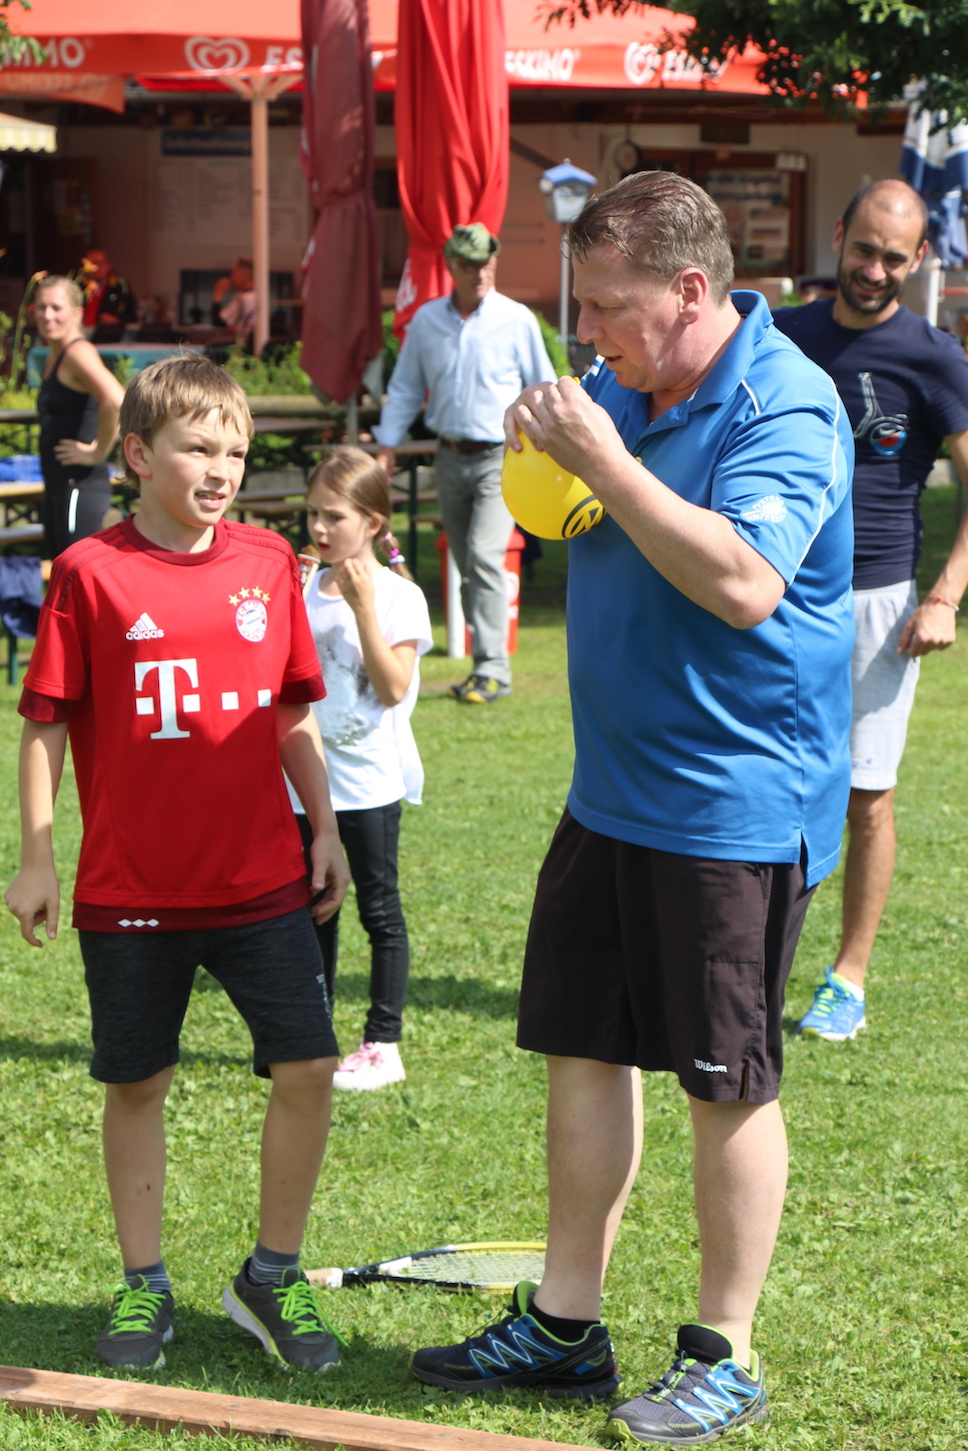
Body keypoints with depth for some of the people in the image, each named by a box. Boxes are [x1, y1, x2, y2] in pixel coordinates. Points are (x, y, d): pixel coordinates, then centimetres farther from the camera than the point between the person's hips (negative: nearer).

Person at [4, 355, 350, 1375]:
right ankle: (143, 1283, 24)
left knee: (307, 1069, -2)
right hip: (130, 890, -2)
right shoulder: (90, 573, -6)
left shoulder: (268, 563, 4)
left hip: (263, 879, 3)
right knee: (136, 1083, 8)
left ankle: (273, 1274, 15)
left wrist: (325, 829, 12)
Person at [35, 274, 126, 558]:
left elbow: (115, 401, -30)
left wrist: (97, 452, -20)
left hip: (80, 485, -10)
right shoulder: (53, 359, 15)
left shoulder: (79, 352, -13)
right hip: (57, 486, 10)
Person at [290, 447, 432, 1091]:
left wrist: (363, 606, -21)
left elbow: (394, 688, -18)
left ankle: (384, 1044, 9)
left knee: (380, 911, 2)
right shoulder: (305, 592, 7)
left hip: (370, 779, -5)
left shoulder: (398, 596, -9)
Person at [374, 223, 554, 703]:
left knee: (485, 556, -18)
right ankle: (488, 664, 17)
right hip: (451, 457, 4)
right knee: (467, 564, 8)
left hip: (500, 458, -4)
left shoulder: (517, 320, -3)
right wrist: (387, 446, 9)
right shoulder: (426, 320, 6)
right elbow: (405, 388, 15)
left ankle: (492, 669, -17)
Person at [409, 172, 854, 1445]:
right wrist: (547, 456, -3)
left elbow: (743, 582, -31)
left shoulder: (783, 407, -18)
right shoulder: (624, 386, 8)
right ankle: (563, 1324, 26)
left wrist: (606, 462, -28)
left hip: (733, 803, -8)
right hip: (614, 788, 8)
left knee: (727, 1082, 3)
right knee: (582, 1046, 13)